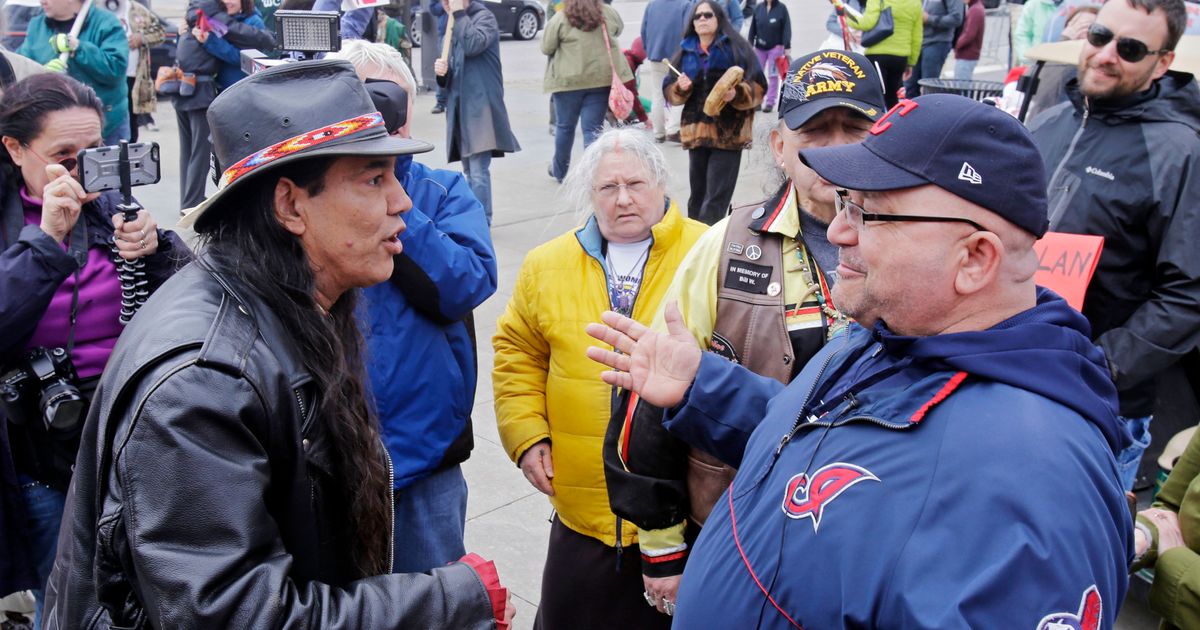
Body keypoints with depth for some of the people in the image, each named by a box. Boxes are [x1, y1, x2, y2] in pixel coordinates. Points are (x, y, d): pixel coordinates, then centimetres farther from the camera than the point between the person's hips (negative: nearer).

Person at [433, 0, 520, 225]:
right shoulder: (453, 27, 19)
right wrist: (442, 72, -2)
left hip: (481, 105, -8)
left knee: (478, 172, -14)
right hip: (460, 106, 8)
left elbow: (473, 45, -24)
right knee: (469, 172, 13)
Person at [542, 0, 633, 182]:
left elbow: (546, 48, 0)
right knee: (593, 129, 4)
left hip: (568, 80, -2)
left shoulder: (560, 19, -7)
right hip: (601, 79, 2)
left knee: (565, 126, 15)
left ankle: (559, 171, 31)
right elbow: (619, 29, 22)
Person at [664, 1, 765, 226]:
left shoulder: (737, 48, 0)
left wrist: (737, 94, -23)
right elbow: (669, 92, 15)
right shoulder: (686, 52, 12)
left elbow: (758, 87, -4)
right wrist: (680, 88, -7)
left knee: (717, 197, -7)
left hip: (729, 132, -4)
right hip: (697, 131, 4)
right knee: (698, 193, 12)